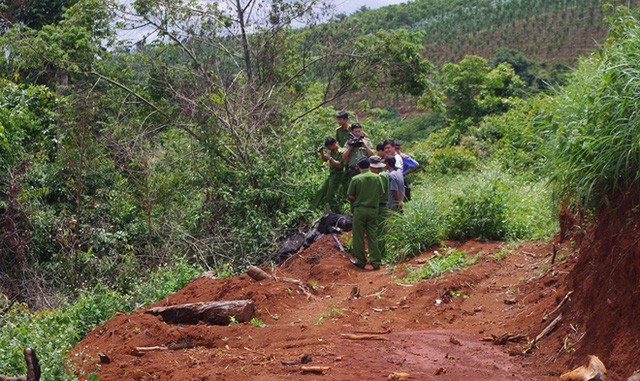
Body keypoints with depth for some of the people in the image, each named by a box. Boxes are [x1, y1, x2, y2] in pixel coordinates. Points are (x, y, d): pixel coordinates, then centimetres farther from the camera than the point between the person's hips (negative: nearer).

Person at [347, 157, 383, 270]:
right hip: (373, 210, 3)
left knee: (359, 237, 7)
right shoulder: (377, 177, -3)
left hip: (359, 210, -3)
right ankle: (376, 261, 6)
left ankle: (361, 261, 12)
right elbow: (381, 194, 4)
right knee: (373, 236, 8)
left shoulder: (355, 179, -10)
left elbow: (351, 196, -5)